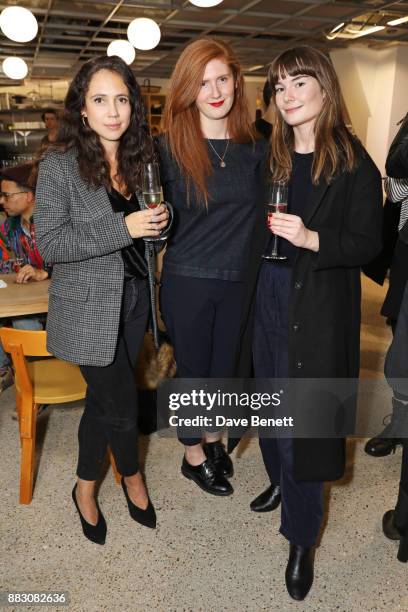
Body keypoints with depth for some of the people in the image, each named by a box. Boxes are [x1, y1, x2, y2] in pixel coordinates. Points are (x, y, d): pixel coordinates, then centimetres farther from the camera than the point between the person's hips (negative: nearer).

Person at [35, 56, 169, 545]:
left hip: (133, 302, 5)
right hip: (90, 307, -5)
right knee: (122, 403, 1)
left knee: (103, 399, 16)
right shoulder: (59, 165, -11)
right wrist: (122, 228, -25)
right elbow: (49, 244, -17)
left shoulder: (137, 161, 7)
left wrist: (156, 223, -6)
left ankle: (86, 488, 37)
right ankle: (132, 478, 32)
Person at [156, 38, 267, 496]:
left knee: (226, 367, 18)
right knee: (193, 371, 12)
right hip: (187, 283, -3)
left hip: (239, 282, 3)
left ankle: (213, 439, 45)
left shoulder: (255, 148, 2)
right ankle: (193, 457, 35)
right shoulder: (169, 147, -8)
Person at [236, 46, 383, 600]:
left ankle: (302, 539, 18)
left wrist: (312, 238, -24)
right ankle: (280, 480, 45)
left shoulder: (353, 163, -8)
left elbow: (369, 243, -10)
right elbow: (258, 232, 11)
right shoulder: (271, 156, 7)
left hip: (317, 309, -5)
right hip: (267, 299, 5)